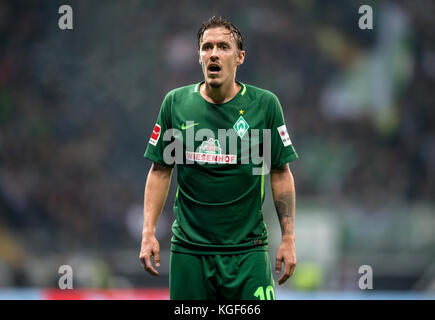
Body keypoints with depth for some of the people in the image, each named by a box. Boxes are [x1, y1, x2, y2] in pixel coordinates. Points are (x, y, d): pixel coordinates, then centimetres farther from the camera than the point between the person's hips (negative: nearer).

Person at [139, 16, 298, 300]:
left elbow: (281, 173, 3)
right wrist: (149, 233, 1)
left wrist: (288, 239, -1)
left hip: (247, 248, -1)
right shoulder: (175, 103, 2)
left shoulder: (265, 104, -2)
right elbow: (160, 171, 9)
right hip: (189, 249, 1)